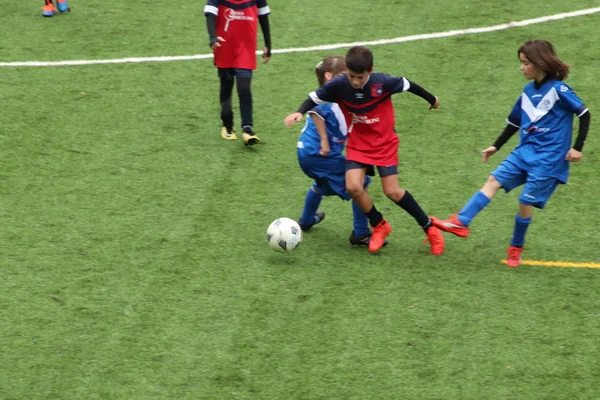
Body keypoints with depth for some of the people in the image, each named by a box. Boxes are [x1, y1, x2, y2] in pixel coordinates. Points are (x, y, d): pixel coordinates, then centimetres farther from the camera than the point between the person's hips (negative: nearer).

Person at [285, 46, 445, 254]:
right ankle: (380, 226, 10)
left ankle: (429, 227, 12)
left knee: (392, 191, -8)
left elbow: (407, 85, -4)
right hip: (358, 145, 2)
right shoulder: (338, 86, -18)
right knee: (353, 186, -17)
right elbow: (314, 99, -5)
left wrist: (431, 99, 12)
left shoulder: (382, 83, -22)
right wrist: (300, 112, -26)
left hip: (385, 143, -2)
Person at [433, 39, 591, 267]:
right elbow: (515, 122, 22)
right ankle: (461, 223, -13)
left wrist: (577, 147, -12)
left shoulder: (558, 90, -13)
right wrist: (496, 146, 22)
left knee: (526, 201, -6)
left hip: (548, 158, -7)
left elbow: (584, 114, -10)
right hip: (526, 151, 7)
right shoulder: (528, 91, 10)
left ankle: (516, 248, 14)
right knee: (494, 180, -6)